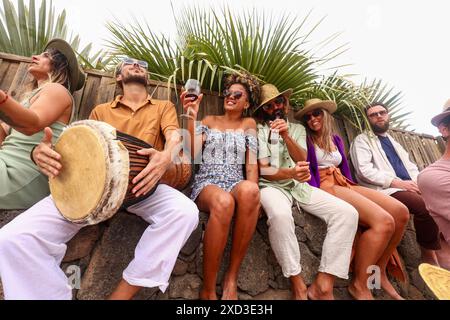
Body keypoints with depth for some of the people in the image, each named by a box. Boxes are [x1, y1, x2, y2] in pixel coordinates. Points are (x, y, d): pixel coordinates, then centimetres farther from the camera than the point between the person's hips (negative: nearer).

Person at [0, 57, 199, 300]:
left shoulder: (164, 107, 19)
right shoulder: (101, 110, 23)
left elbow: (174, 137, 0)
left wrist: (165, 157, -26)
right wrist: (41, 152, -9)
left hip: (141, 184, -1)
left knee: (185, 212, -33)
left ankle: (122, 293, -18)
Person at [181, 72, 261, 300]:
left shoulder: (249, 124, 17)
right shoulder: (208, 121, 17)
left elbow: (251, 164, 6)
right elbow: (191, 155, 3)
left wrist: (252, 194, -10)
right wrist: (191, 118, -6)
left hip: (236, 183, 1)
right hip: (206, 182, -1)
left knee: (249, 191, -38)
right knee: (223, 202, -39)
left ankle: (231, 277, -21)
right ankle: (208, 290, -22)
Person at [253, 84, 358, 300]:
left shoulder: (297, 129, 18)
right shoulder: (259, 130, 4)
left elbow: (302, 160, 0)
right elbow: (263, 170, -6)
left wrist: (286, 136, -16)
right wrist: (289, 172, -26)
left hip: (299, 186, 5)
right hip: (272, 186, -4)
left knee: (347, 213, -16)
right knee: (280, 215, -39)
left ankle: (323, 286, -13)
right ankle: (298, 286, -17)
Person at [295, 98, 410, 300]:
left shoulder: (336, 139, 23)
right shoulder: (306, 140, 4)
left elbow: (344, 167, 21)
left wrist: (351, 189, 5)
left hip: (344, 184, 7)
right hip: (325, 187, -7)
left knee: (401, 212, -11)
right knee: (383, 221, -25)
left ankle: (379, 271, 4)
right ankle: (359, 284, -11)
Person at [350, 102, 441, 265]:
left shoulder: (393, 141, 28)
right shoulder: (362, 140, 3)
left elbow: (410, 166, 22)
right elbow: (364, 171, -12)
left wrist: (419, 182, 0)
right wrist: (397, 182, -17)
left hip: (409, 186, 7)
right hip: (385, 190, -7)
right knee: (426, 206, -29)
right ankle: (428, 256, -8)